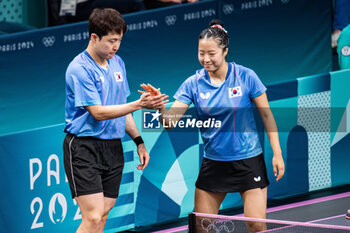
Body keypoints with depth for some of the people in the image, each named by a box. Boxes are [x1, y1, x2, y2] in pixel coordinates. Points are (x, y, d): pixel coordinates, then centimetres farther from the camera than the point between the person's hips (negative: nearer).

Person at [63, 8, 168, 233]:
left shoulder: (117, 63, 12)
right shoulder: (79, 69, -13)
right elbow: (98, 112, -18)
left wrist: (138, 141, 16)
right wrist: (139, 104, -22)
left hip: (113, 147, 7)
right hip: (84, 147, -7)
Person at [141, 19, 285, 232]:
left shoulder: (246, 76, -9)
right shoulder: (194, 84, -3)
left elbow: (266, 114, -2)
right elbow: (170, 120, -10)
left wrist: (277, 153, -6)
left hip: (249, 160, -3)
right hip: (213, 164, 3)